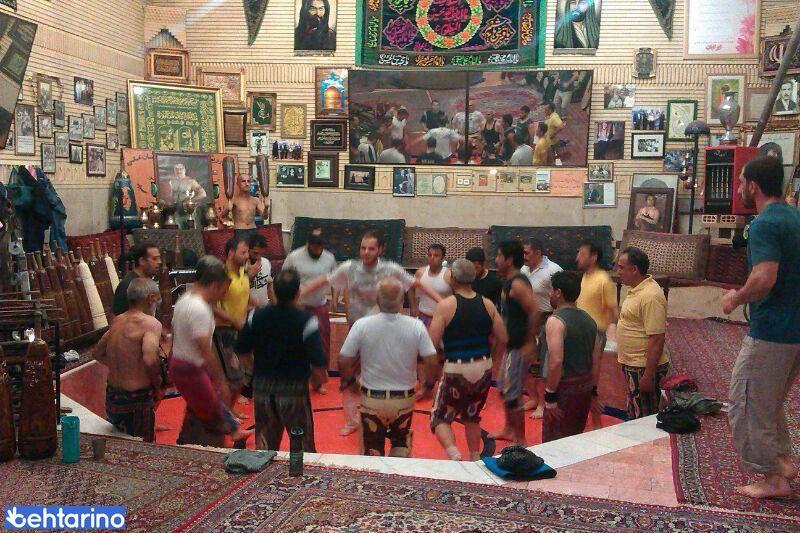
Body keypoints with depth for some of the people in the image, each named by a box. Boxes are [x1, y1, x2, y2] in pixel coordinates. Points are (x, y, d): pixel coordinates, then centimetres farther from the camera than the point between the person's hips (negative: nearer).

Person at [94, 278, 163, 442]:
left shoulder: (117, 320, 6)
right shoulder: (151, 323, -17)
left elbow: (98, 353, 18)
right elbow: (150, 359, -31)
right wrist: (157, 385, -14)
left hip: (111, 397, 8)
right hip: (136, 402, -7)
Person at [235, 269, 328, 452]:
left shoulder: (256, 316, -5)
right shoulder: (306, 320, -16)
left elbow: (241, 349, 3)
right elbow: (319, 363, -21)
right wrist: (319, 377, 0)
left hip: (262, 390, 3)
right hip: (294, 391, -3)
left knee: (265, 446, 17)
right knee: (304, 446, 11)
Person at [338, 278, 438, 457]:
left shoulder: (362, 325, -16)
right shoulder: (416, 326, -14)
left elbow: (343, 361, -12)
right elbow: (432, 362, -12)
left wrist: (350, 381, 7)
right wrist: (428, 384, 7)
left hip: (372, 399, -1)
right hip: (404, 398, 1)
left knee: (372, 452, 17)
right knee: (401, 445, 25)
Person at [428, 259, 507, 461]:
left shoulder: (445, 305, -11)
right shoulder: (487, 304, 2)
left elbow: (432, 343, -14)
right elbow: (502, 339, 5)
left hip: (456, 369, -5)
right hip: (484, 369, 5)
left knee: (440, 418, 10)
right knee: (472, 417, 25)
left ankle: (454, 454, -13)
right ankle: (475, 459, 28)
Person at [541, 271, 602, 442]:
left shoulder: (556, 321, -16)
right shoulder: (588, 319, 9)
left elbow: (556, 361, -24)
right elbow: (596, 360, 12)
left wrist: (550, 396, -19)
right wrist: (593, 390, 19)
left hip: (564, 388, -8)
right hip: (585, 387, 8)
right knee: (576, 438, 19)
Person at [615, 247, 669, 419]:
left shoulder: (650, 296, -23)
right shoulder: (637, 290, 9)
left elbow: (657, 339, -26)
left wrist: (648, 376, -26)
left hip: (644, 368, -10)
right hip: (633, 365, 10)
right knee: (634, 414, 19)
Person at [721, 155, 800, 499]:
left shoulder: (764, 224, -18)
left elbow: (763, 279, -30)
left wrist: (736, 299, -12)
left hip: (770, 332, -9)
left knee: (747, 406, 4)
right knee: (771, 402, 25)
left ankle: (772, 478, 11)